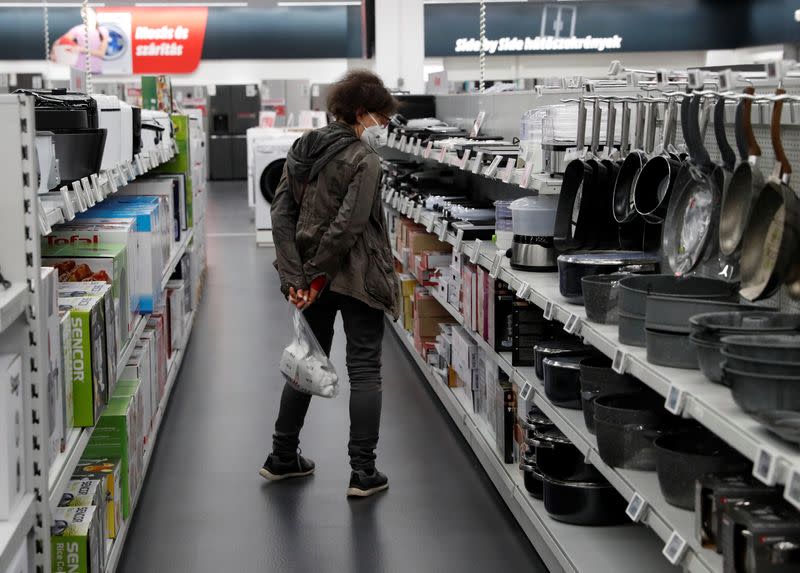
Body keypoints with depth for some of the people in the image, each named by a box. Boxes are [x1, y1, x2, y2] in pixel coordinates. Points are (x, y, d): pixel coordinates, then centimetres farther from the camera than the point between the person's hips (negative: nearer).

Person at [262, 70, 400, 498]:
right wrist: (316, 273, -12)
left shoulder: (303, 150, 8)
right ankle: (363, 473, 3)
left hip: (314, 281, 7)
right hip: (356, 279, -7)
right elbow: (348, 225, -21)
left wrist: (294, 275, -3)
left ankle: (282, 458, 26)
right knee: (364, 370, 2)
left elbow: (281, 213, 3)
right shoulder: (363, 160, -13)